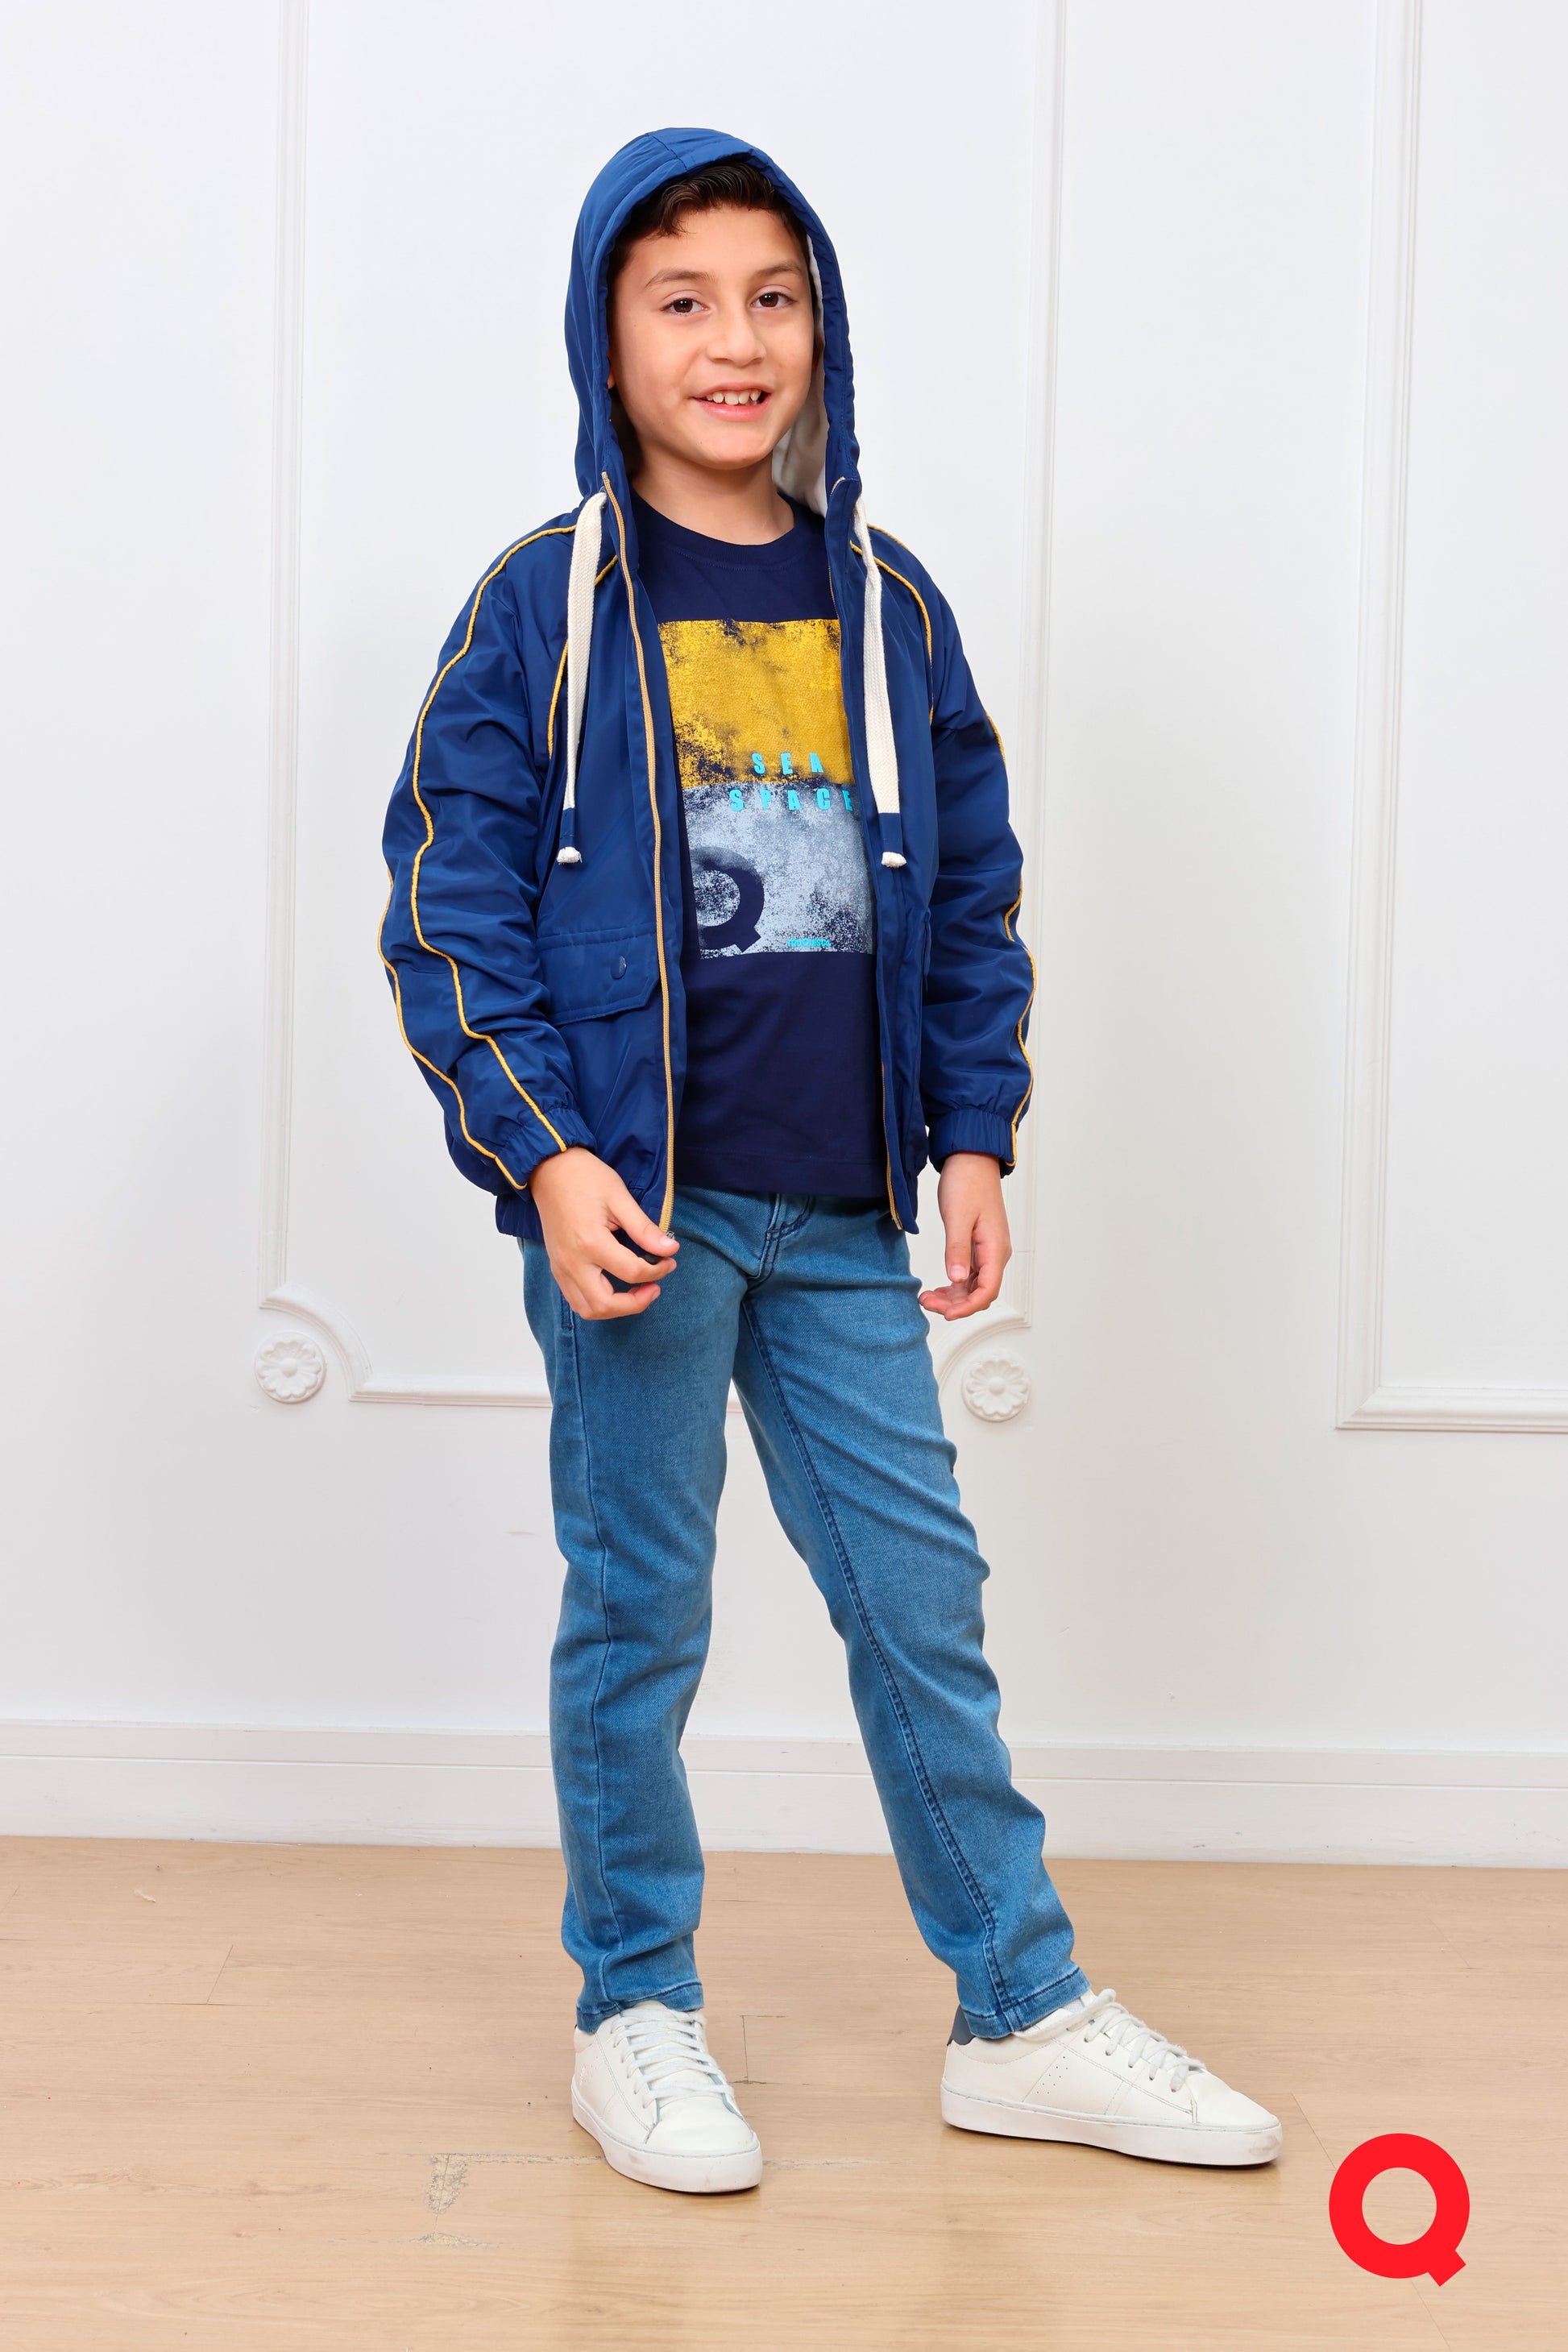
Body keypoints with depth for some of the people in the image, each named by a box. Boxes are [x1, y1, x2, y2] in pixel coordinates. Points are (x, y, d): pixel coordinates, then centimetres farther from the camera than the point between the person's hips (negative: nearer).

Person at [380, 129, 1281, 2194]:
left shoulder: (886, 605, 9)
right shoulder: (548, 605, -4)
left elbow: (971, 891, 14)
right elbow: (449, 905, -6)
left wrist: (975, 1133, 8)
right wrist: (548, 1156, -15)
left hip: (842, 1213, 4)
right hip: (635, 1203, -4)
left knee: (923, 1600, 9)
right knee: (640, 1616, 7)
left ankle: (1024, 2018, 21)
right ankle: (636, 2014, 24)